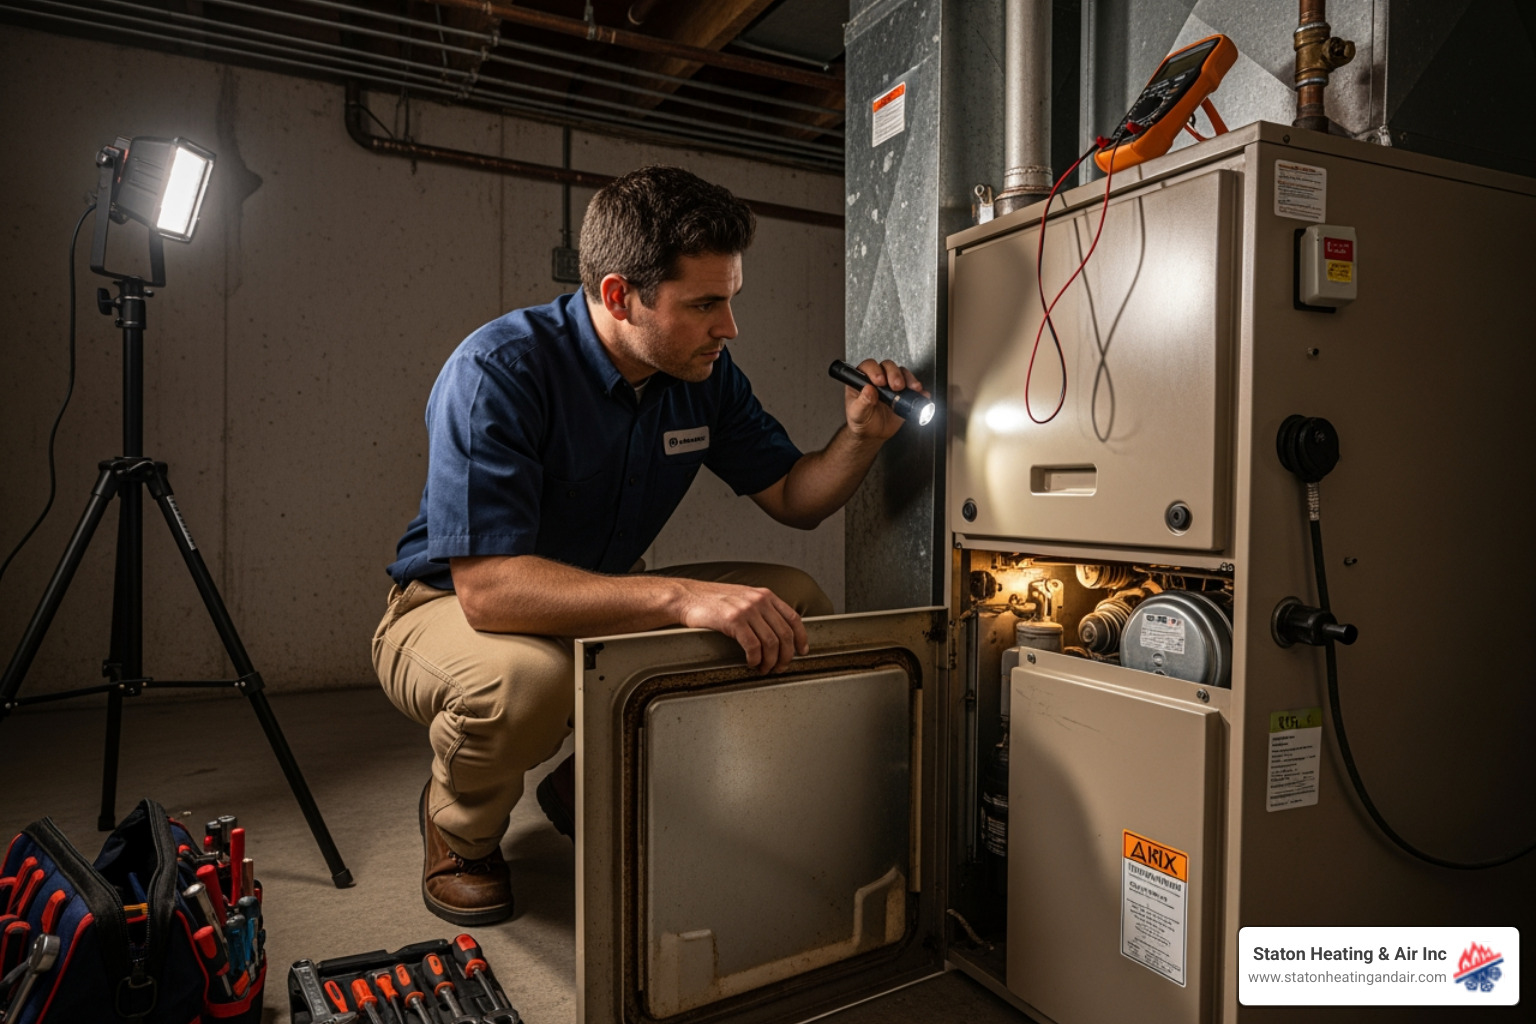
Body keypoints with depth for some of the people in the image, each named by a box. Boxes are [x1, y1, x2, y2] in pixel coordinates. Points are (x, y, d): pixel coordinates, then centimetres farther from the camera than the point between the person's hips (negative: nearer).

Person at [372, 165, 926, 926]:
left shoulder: (705, 374, -7)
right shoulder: (498, 371, -27)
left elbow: (791, 498, 2)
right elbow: (487, 586, -37)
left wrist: (861, 436, -19)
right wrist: (681, 596, -47)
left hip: (602, 604, 6)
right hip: (451, 609, -5)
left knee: (797, 605, -10)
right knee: (525, 678, -40)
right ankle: (459, 826, -1)